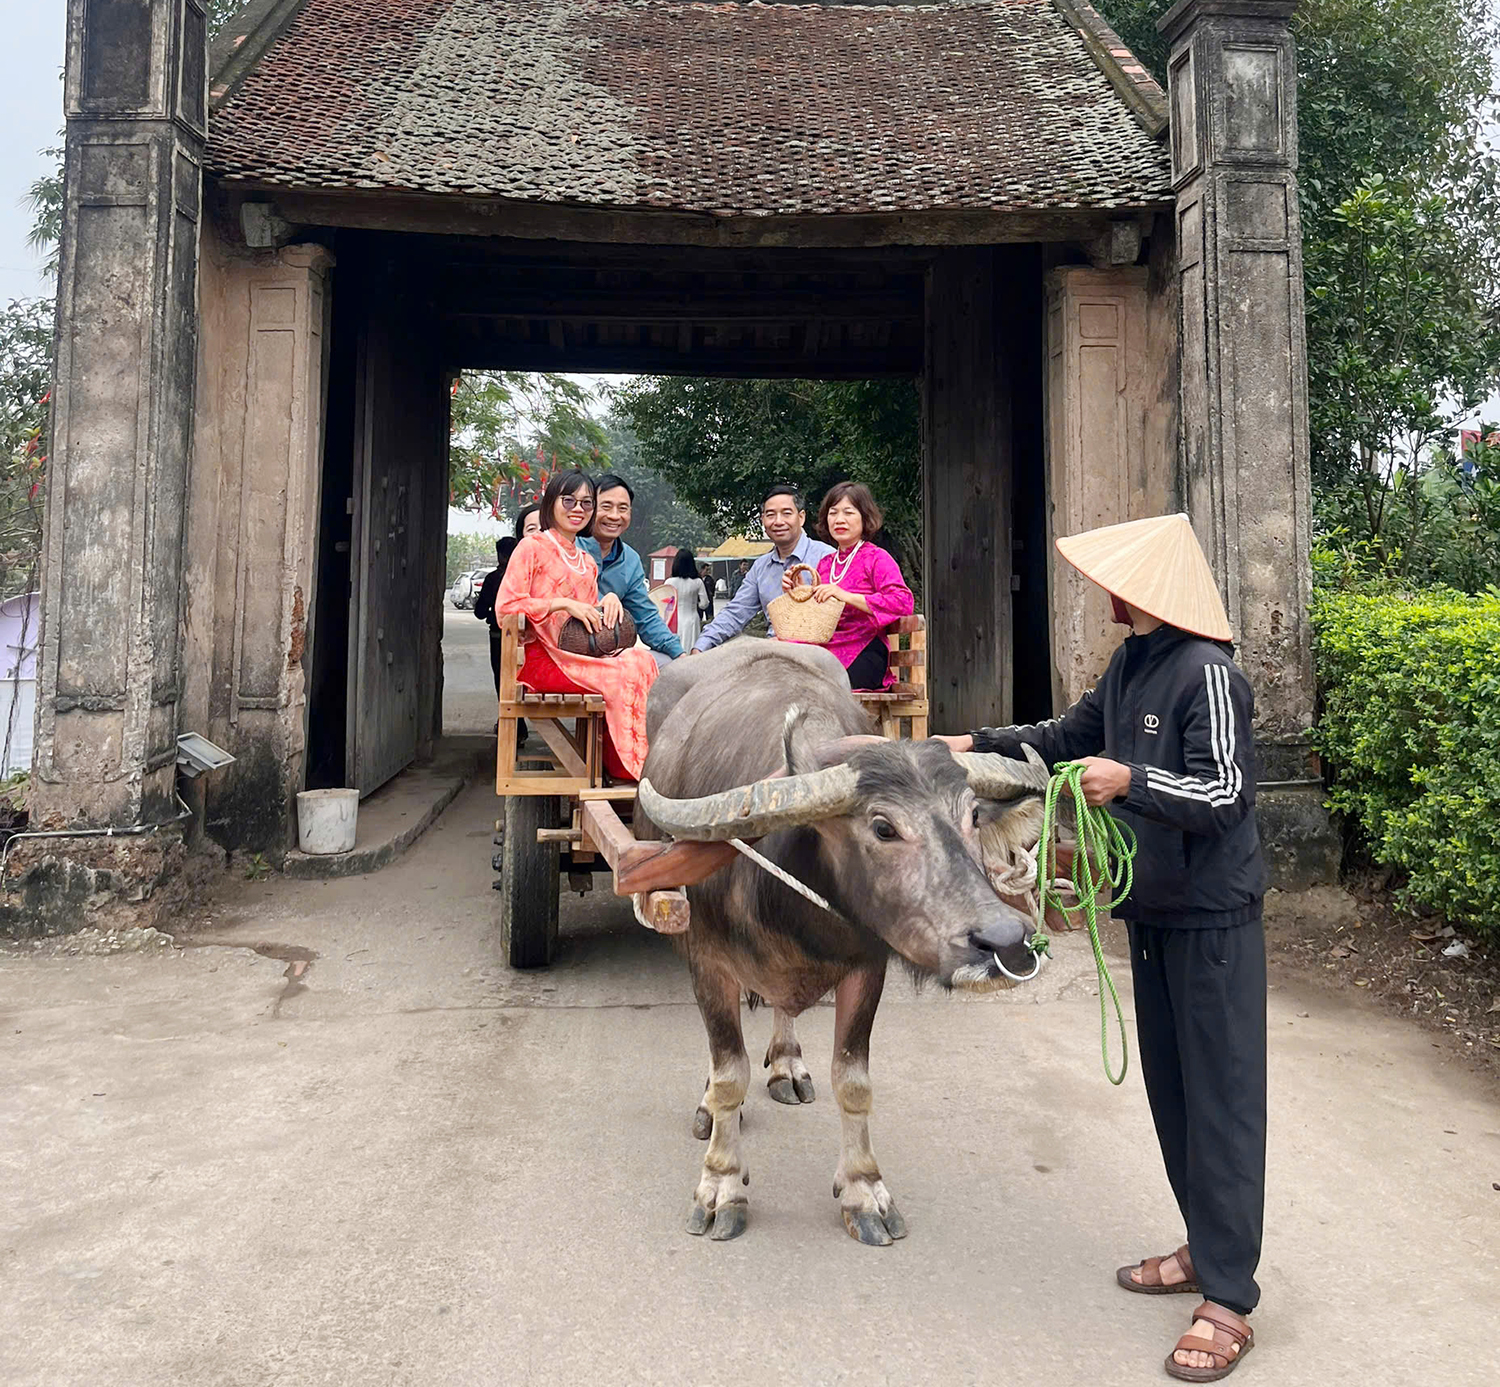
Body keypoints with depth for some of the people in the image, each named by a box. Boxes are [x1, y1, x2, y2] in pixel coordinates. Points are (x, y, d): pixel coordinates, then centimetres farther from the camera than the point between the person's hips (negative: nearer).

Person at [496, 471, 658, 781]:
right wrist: (562, 604, -14)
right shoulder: (533, 547, 2)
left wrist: (609, 599, 5)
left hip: (580, 657, 6)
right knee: (623, 676, -28)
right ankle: (622, 768, -18)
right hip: (541, 659, -6)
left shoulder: (587, 561, 25)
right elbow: (506, 608, -7)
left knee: (642, 660, -23)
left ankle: (636, 766, -26)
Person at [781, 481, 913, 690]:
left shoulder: (877, 558, 1)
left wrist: (846, 596, -20)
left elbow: (904, 602, -16)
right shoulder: (825, 563, 21)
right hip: (826, 647, 6)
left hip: (863, 652, -6)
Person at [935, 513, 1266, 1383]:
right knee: (1171, 1088, 16)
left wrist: (1130, 780, -33)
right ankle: (1207, 1247, 32)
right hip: (1155, 909, 9)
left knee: (1221, 1097, -1)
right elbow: (1071, 737, 20)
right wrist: (984, 745, 14)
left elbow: (1225, 795, -22)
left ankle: (1229, 1299, 10)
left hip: (1212, 918, -9)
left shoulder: (1208, 673, -17)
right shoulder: (1131, 664, 8)